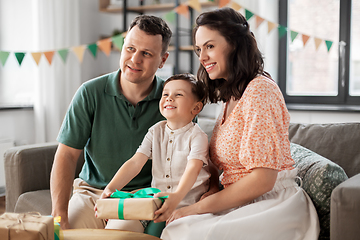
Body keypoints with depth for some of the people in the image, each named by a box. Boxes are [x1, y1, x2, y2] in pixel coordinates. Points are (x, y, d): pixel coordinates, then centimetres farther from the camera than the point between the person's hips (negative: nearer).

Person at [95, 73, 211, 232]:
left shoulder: (197, 136, -6)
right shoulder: (155, 131, 9)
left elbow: (193, 168, -23)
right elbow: (135, 162, 1)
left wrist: (176, 196, -42)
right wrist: (111, 188, -15)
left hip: (187, 202, -4)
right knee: (118, 224, -14)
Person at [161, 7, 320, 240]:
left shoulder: (260, 90, -13)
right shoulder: (232, 97, 16)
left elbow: (263, 179, -18)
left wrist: (198, 207, -15)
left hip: (274, 204, -8)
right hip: (243, 207, 8)